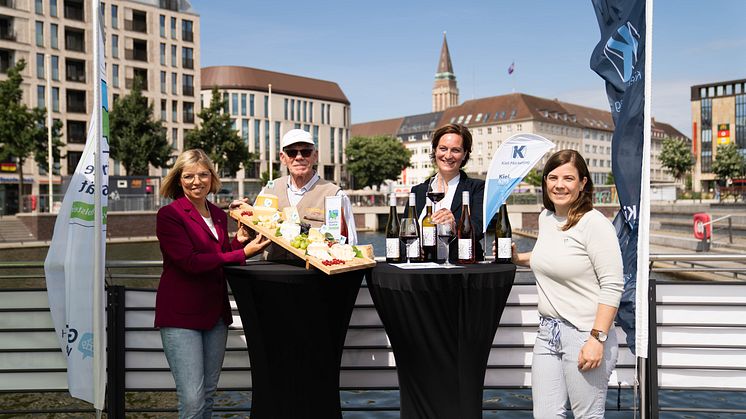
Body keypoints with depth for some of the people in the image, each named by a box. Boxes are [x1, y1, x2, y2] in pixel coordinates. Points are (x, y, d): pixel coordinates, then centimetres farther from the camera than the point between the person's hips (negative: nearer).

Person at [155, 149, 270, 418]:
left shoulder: (219, 215, 12)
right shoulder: (169, 215, -9)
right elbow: (190, 262, -19)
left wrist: (240, 241, -3)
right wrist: (242, 253, -17)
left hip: (215, 313, 7)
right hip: (181, 314, -6)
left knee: (208, 395, 14)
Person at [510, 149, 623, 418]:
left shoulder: (594, 223, -13)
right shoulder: (545, 217, 9)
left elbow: (612, 285, -16)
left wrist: (597, 338, -20)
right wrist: (518, 259, 11)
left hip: (585, 335, -7)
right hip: (548, 332, 7)